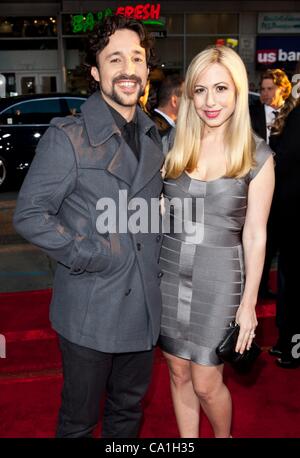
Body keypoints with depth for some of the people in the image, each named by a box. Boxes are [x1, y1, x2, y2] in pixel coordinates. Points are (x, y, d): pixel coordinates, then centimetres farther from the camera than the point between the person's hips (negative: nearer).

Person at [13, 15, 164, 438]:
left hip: (143, 307, 6)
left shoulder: (153, 137, 8)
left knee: (129, 410, 23)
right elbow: (29, 214, -14)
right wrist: (87, 256, -18)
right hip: (90, 311, -5)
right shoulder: (67, 137, -13)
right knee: (79, 417, 13)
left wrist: (154, 257, 6)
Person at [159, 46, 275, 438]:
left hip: (219, 278, -3)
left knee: (206, 384, 6)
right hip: (169, 273, 3)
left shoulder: (257, 156, -6)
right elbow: (155, 210, 7)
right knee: (179, 374, 15)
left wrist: (248, 302, -4)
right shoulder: (173, 146, 1)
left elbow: (255, 236, -4)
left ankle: (224, 435, 37)